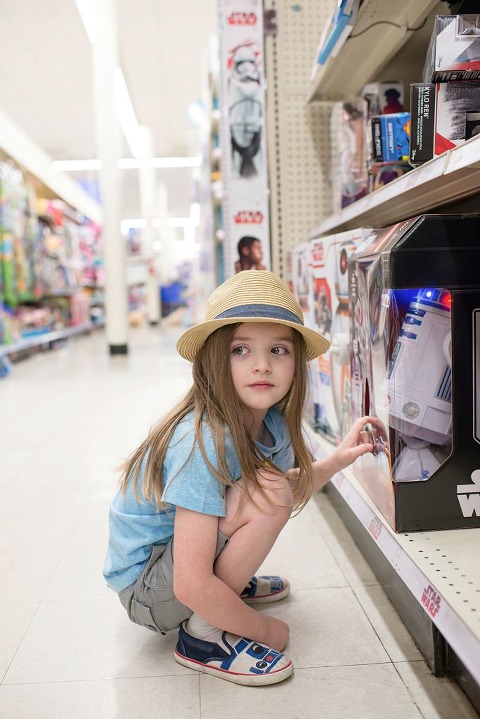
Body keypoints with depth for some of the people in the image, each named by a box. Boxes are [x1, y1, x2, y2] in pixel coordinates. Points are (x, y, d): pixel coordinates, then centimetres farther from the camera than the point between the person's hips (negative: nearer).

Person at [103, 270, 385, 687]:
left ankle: (231, 582, 16)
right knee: (268, 490, -26)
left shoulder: (271, 423, -7)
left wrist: (336, 461, -4)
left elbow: (294, 490, 13)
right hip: (145, 590, -8)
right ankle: (203, 634, -12)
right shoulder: (205, 442, -31)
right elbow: (191, 586, -31)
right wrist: (263, 628, -17)